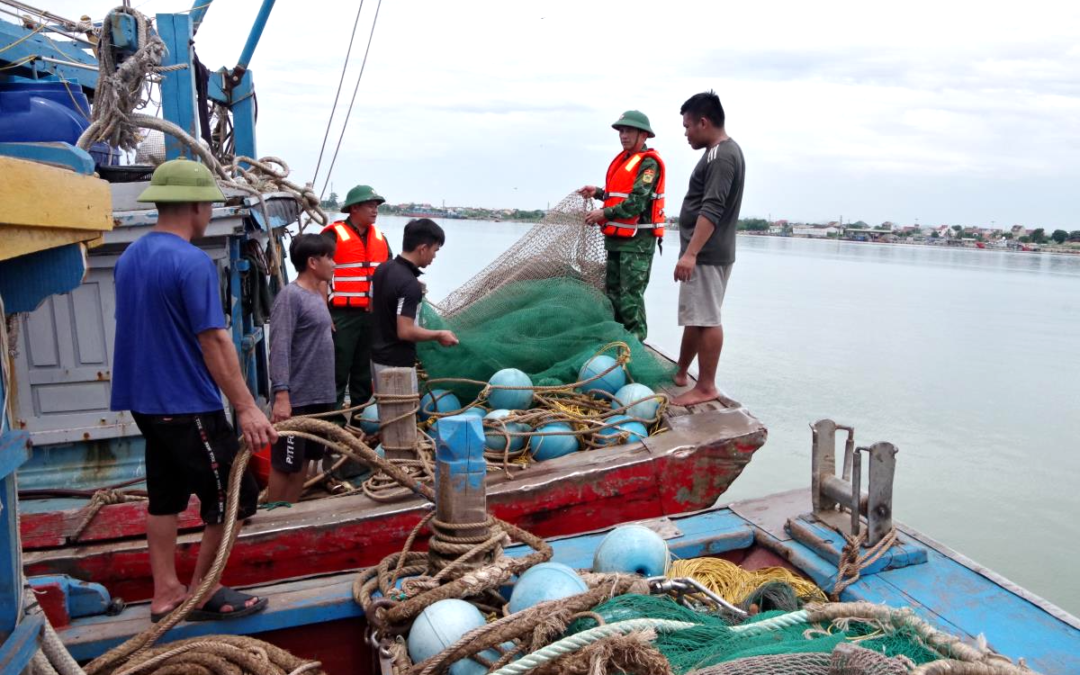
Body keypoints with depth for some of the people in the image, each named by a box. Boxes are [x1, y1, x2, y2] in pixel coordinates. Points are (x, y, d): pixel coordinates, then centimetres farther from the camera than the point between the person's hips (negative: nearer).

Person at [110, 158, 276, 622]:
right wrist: (246, 408, -20)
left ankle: (166, 593, 24)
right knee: (234, 496, 3)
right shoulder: (192, 262, -18)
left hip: (145, 401, 9)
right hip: (188, 406, -9)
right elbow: (214, 341, -22)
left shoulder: (129, 258, 9)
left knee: (165, 497, 16)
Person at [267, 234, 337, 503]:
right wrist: (281, 395, -25)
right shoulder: (290, 296, -13)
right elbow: (279, 348, -19)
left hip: (319, 396, 9)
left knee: (304, 461, 15)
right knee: (284, 464, 1)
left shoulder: (317, 296, 13)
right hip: (296, 398, -9)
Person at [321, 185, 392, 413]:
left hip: (372, 315, 7)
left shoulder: (379, 237, 14)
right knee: (338, 372, -2)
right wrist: (325, 314, -14)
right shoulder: (334, 235, -8)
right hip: (342, 316, -7)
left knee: (364, 372, 15)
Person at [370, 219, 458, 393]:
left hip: (379, 356, 9)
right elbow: (405, 331, -27)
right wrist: (439, 335, -13)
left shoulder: (383, 269, 3)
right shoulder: (409, 284, -24)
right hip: (397, 362, -9)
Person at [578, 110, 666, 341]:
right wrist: (598, 192, 10)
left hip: (638, 239, -9)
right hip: (617, 236, 9)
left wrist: (605, 213, -17)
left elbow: (637, 203, -20)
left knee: (630, 295, -10)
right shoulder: (623, 159, 16)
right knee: (613, 291, 14)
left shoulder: (648, 163, -11)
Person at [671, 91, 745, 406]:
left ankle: (706, 387, 1)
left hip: (707, 255, -11)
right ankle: (680, 374, 27)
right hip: (704, 252, 11)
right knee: (695, 317, 16)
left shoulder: (721, 156, -15)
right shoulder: (722, 152, 17)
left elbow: (711, 210, -24)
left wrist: (690, 253, -29)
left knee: (706, 320, -6)